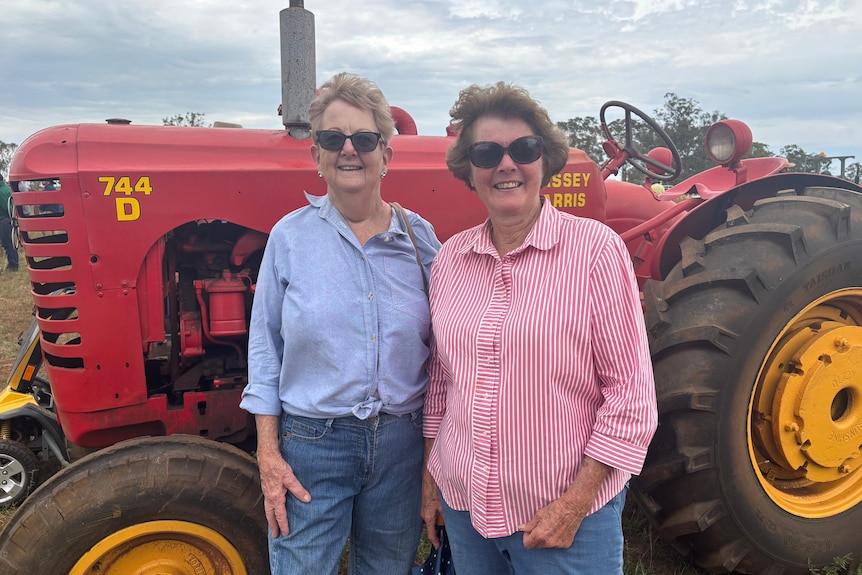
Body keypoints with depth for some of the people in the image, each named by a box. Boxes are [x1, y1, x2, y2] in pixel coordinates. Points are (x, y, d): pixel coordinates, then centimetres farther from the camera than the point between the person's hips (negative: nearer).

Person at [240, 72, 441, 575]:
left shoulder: (419, 237, 0)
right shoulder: (290, 236, -5)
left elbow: (439, 345, 6)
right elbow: (265, 348, -1)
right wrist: (268, 455, -5)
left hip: (401, 441, 2)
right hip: (311, 443, -2)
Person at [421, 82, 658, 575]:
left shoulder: (595, 249, -13)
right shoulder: (450, 258, 0)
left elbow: (631, 393, -12)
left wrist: (576, 503, -14)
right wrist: (430, 474, 10)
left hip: (566, 515, -4)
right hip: (463, 504, 5)